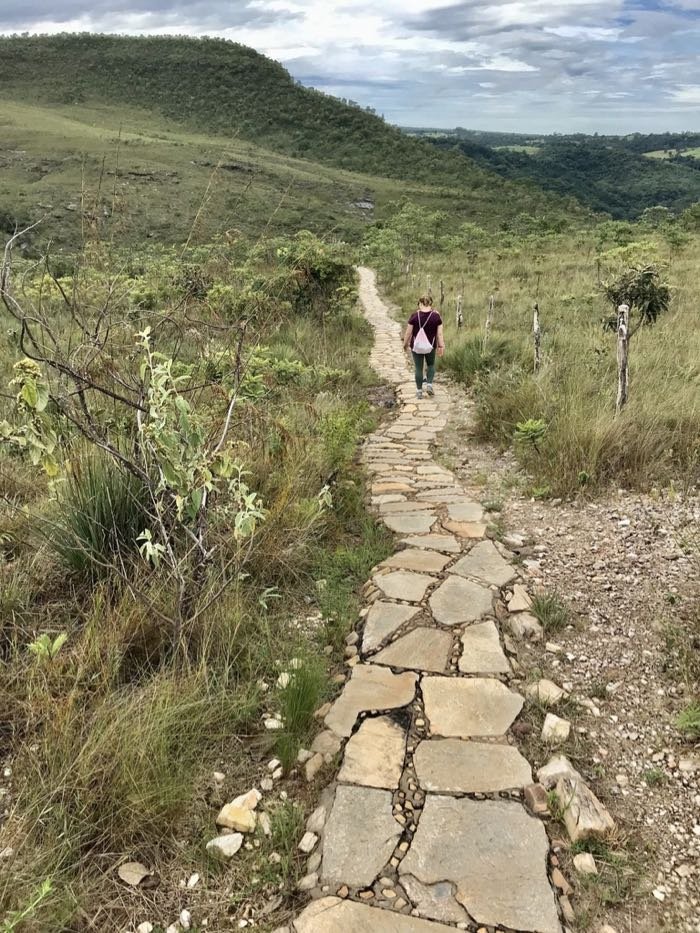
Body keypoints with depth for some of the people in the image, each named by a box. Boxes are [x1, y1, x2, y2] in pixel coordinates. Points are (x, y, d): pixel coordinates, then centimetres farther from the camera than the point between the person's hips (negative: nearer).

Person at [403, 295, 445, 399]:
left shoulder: (414, 316, -8)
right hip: (430, 346, 1)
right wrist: (441, 346, 2)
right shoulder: (436, 316, -6)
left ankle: (419, 391, 12)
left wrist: (405, 344, 8)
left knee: (418, 368, 8)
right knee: (431, 365, 22)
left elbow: (408, 332, -4)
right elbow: (440, 333, -5)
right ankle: (429, 384, 7)